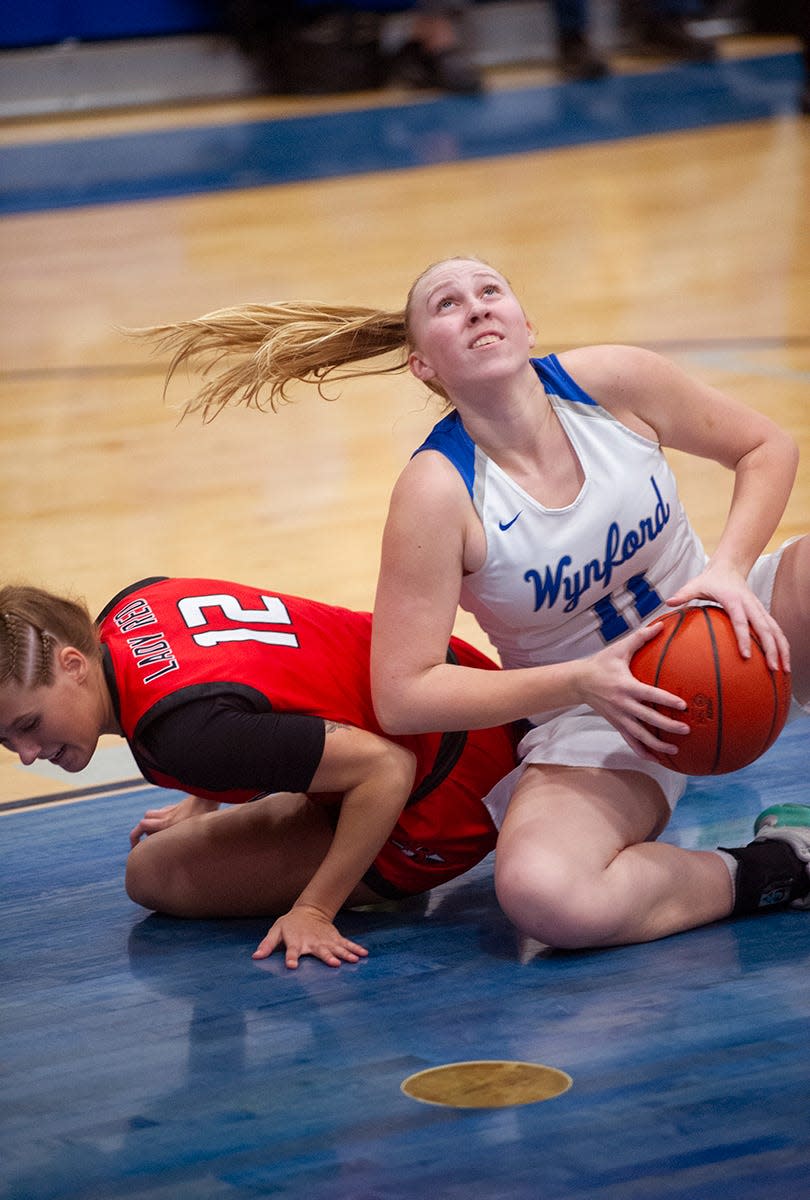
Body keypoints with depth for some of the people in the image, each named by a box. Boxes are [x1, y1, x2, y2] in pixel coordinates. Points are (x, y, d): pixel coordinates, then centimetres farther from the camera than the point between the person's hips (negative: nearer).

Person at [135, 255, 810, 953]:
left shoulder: (611, 382, -12)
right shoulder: (438, 490, -19)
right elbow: (402, 696, -20)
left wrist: (730, 570, -15)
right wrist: (581, 681, -26)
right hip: (592, 724, -3)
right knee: (541, 894, -34)